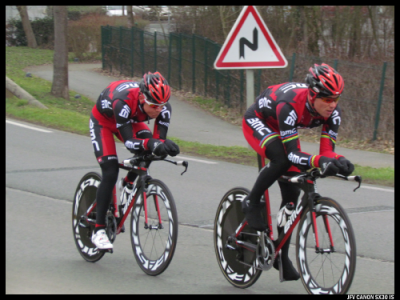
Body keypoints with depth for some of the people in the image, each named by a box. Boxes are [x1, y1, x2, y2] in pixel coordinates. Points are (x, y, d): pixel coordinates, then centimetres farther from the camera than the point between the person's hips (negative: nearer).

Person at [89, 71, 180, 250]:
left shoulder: (163, 108, -30)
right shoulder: (123, 102, -43)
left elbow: (160, 139, -29)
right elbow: (128, 141, -46)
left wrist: (165, 146, -52)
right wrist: (150, 143, -63)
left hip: (131, 120, 5)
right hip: (103, 120, -5)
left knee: (147, 151, -24)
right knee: (110, 173, -18)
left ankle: (128, 183, 6)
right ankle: (98, 230, -11)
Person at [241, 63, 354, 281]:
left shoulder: (332, 112, -25)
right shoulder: (290, 105, -42)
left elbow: (327, 150, -23)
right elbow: (292, 153, -44)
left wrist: (339, 161, -45)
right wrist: (319, 161, -60)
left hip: (283, 130, 6)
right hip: (257, 122, -6)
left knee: (292, 193, -1)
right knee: (282, 159, -37)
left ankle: (281, 255, 12)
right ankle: (251, 203, -13)